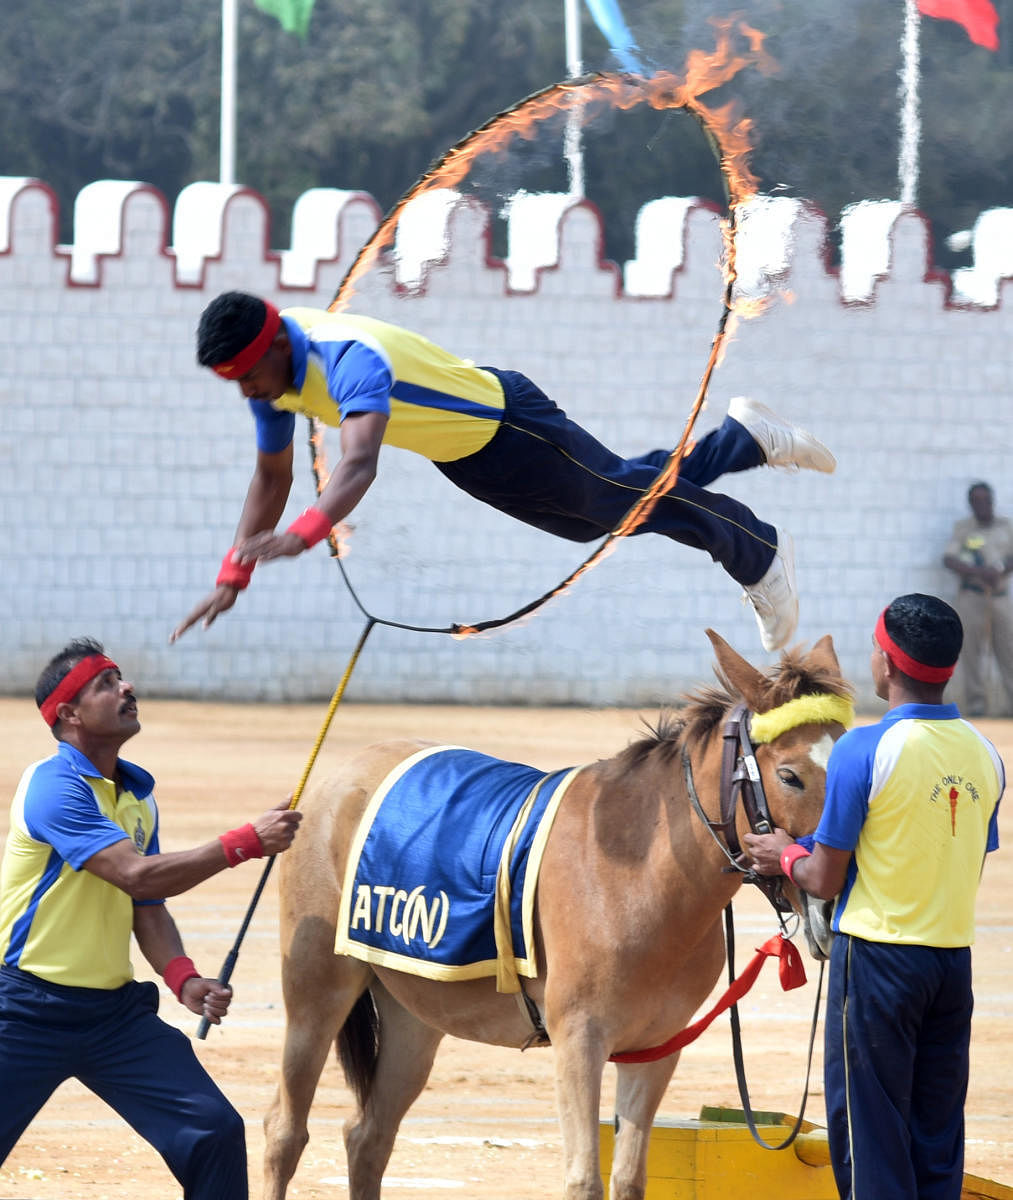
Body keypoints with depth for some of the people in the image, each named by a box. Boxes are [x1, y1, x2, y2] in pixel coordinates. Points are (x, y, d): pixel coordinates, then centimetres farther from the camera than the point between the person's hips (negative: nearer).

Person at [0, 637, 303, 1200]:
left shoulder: (138, 794, 10)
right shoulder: (54, 786, -16)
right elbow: (136, 876, -25)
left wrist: (182, 977, -5)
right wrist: (245, 843, -24)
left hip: (116, 1010, 7)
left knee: (216, 1132, -5)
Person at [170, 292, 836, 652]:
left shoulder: (347, 359, -41)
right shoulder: (272, 368, -15)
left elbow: (360, 462, -57)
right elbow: (273, 476, -2)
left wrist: (304, 533, -73)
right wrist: (232, 578, -7)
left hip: (508, 423, -8)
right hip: (466, 460, 8)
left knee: (632, 496, 12)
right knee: (602, 514, 26)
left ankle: (760, 552, 38)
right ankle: (745, 436, 47)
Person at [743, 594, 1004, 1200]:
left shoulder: (864, 751, -14)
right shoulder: (985, 754, 3)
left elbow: (825, 880, -12)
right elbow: (969, 867, 12)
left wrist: (786, 854, 10)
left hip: (878, 952, -5)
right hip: (955, 955, 5)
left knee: (867, 1131, 1)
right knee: (937, 1135, 12)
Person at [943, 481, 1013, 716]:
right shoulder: (963, 528, 2)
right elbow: (949, 559, -8)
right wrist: (978, 572, -20)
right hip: (972, 595, -2)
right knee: (972, 648, -7)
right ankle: (975, 702, -4)